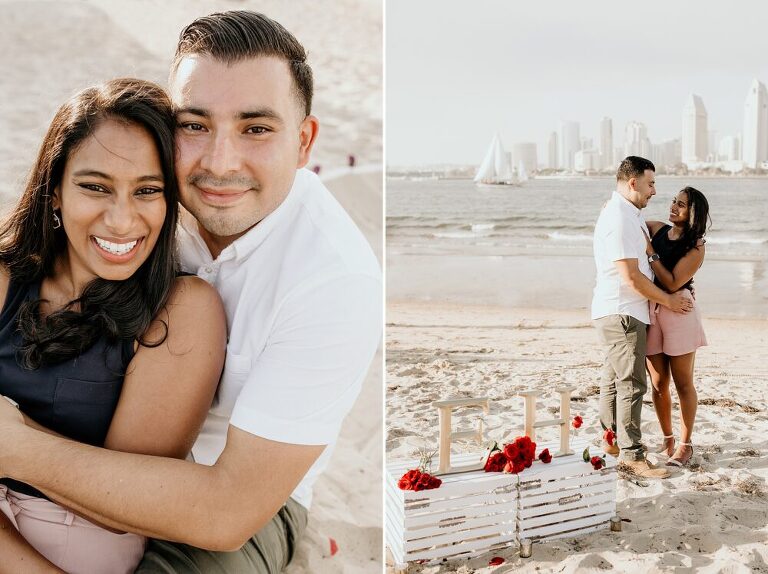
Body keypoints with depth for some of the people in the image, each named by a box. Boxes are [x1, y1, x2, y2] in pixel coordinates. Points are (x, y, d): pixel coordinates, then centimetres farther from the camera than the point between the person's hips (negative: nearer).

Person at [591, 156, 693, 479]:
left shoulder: (629, 215, 17)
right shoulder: (619, 219, -18)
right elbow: (631, 276, -20)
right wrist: (667, 300, -8)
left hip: (618, 312, 11)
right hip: (621, 313, -11)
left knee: (614, 379, 17)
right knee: (631, 383, -8)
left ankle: (612, 441, 28)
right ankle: (632, 455, -3)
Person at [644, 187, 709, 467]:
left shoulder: (696, 247, -7)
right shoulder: (658, 229, 7)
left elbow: (672, 283, -16)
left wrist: (651, 253, -16)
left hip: (678, 311, -4)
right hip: (650, 310, 5)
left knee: (683, 383, 4)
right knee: (658, 383, 9)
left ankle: (685, 444, 15)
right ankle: (667, 438, 23)